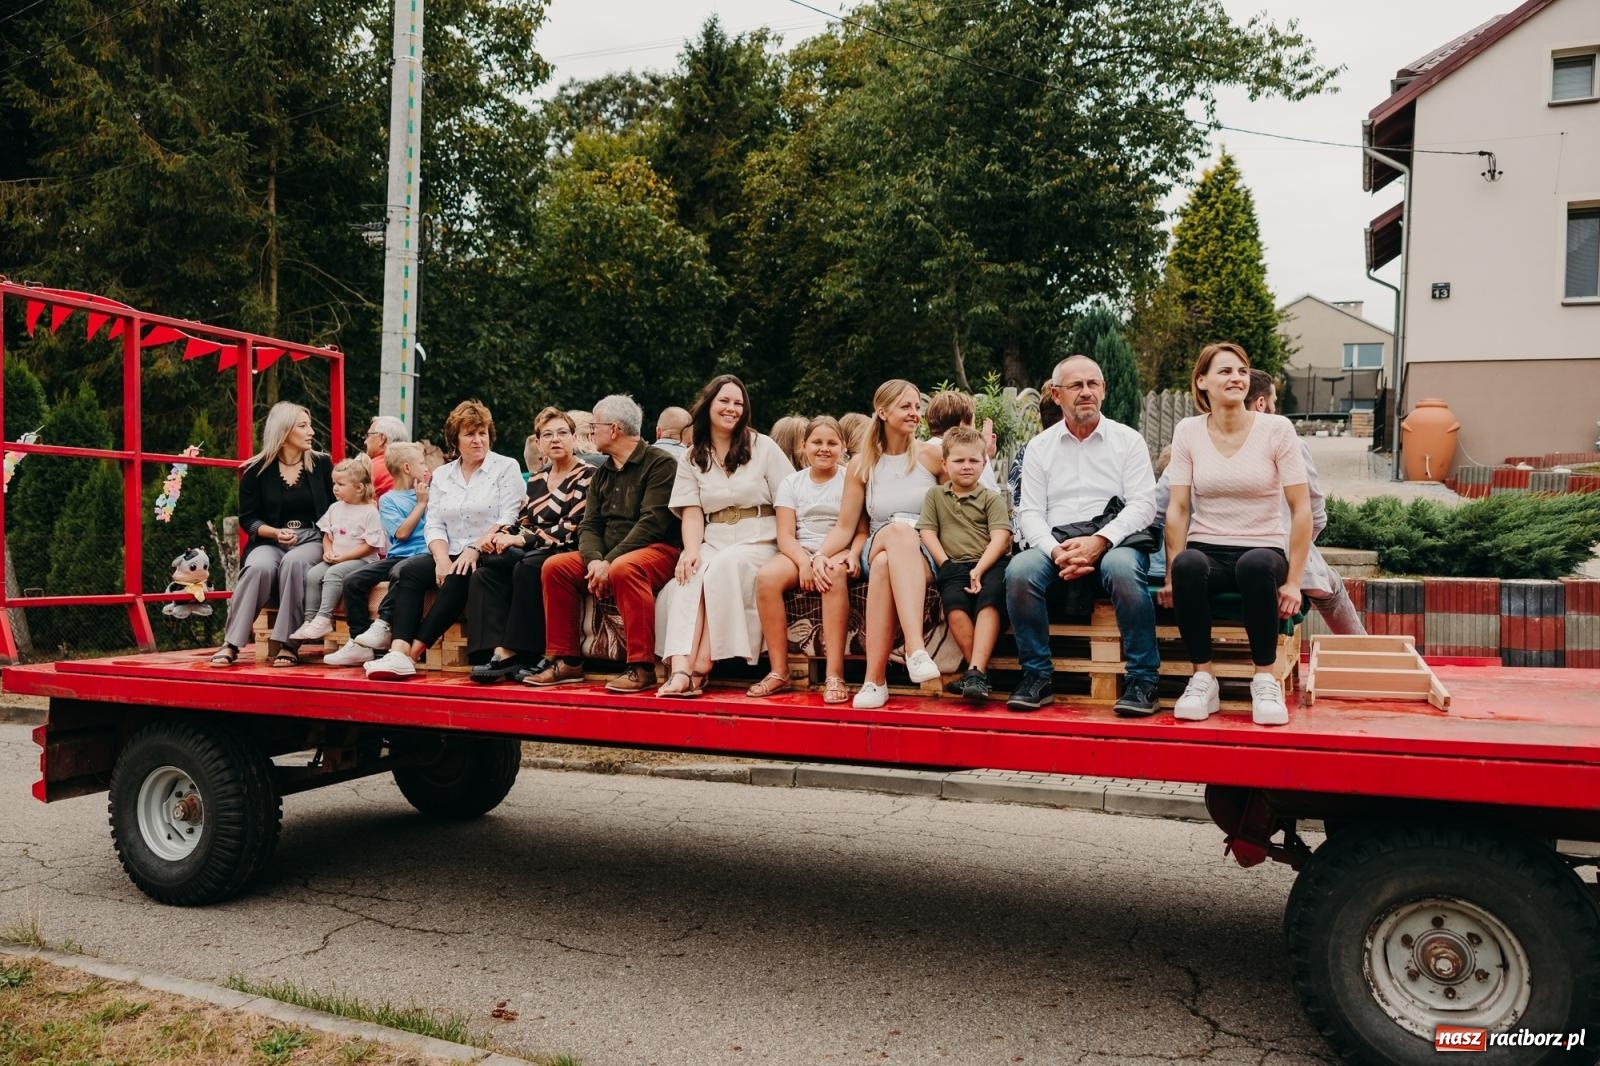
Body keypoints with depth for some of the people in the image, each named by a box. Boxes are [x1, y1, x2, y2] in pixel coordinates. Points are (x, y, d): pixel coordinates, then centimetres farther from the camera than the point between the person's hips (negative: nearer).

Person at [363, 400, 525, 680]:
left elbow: (508, 520, -7)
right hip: (451, 556, 5)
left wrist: (474, 549, -18)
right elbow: (433, 524, 9)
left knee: (457, 580, -33)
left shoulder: (506, 467, 4)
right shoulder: (441, 475, 18)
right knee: (406, 571, -21)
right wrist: (442, 559, -10)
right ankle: (399, 652, -35)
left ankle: (414, 651, -28)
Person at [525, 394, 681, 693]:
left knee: (623, 569, -37)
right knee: (555, 566, -10)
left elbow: (652, 522, -17)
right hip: (607, 555, 8)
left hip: (658, 550, -7)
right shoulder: (602, 474, 19)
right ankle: (566, 662, -5)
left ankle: (641, 667, -32)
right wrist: (594, 560, -12)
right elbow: (589, 526, 10)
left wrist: (609, 562, -22)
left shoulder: (660, 463, -6)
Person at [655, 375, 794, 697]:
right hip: (713, 541, 2)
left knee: (721, 567, -34)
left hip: (758, 541, -2)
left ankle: (701, 667, -30)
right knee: (688, 575, -30)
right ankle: (681, 669, -43)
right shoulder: (692, 458, 14)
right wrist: (692, 551, -15)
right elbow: (692, 513, 4)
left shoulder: (763, 447, 6)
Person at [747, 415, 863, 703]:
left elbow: (862, 530, 2)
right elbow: (785, 535, 1)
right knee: (766, 577, -30)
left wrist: (853, 554, -21)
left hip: (838, 552, -2)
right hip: (800, 551, 2)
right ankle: (779, 672, -24)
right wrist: (804, 563, -19)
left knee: (834, 575, -39)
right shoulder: (792, 483, 12)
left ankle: (835, 674, -38)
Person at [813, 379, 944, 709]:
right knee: (899, 530, -38)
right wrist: (820, 554, -11)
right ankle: (916, 647, -48)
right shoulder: (861, 466, 11)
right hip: (876, 552, 1)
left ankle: (875, 678, -45)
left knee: (885, 567, -38)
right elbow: (845, 527, 7)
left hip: (925, 555, -1)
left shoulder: (932, 455, 9)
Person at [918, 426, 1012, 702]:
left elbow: (1000, 537, -1)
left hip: (989, 563, -1)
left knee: (989, 600, -32)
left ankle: (976, 671, -38)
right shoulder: (935, 496, 20)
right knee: (953, 603, -30)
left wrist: (979, 569, -16)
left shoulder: (992, 498, 12)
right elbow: (927, 532, 10)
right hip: (954, 566, 1)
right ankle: (980, 669, -26)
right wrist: (945, 564, -7)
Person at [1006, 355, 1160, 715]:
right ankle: (1037, 677, -17)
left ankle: (1142, 680, -24)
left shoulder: (1128, 440, 11)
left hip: (1115, 540, -1)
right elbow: (1029, 512, 7)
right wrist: (1056, 552, -13)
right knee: (1019, 571, -30)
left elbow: (1143, 504, 0)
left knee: (1122, 569, -37)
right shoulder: (1040, 447, 16)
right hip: (1056, 541, 2)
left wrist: (1099, 541, -16)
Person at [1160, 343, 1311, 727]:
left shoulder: (1276, 429, -1)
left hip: (1262, 552, -1)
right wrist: (1172, 575, -10)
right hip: (1207, 550, 1)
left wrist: (1293, 581, -10)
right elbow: (1178, 509, -1)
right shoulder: (1187, 431, 3)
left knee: (1255, 565, -37)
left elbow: (1301, 510, -4)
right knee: (1188, 564, -35)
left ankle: (1265, 679, -19)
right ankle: (1202, 678, -20)